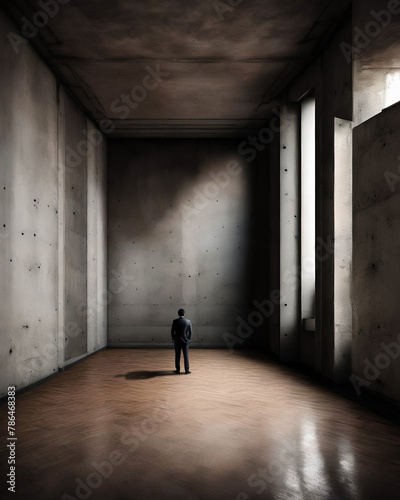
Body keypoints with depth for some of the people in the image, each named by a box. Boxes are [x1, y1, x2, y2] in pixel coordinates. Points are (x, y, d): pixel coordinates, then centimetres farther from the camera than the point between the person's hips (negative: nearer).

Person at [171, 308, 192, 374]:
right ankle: (186, 370, 6)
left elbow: (172, 331, -4)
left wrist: (173, 339, 10)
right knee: (186, 356, 5)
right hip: (185, 341, 0)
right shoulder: (188, 321, -4)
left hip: (177, 341, 0)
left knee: (177, 356, 8)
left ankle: (178, 370, 13)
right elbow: (190, 332, -1)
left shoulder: (175, 321, -7)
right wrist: (189, 340, 11)